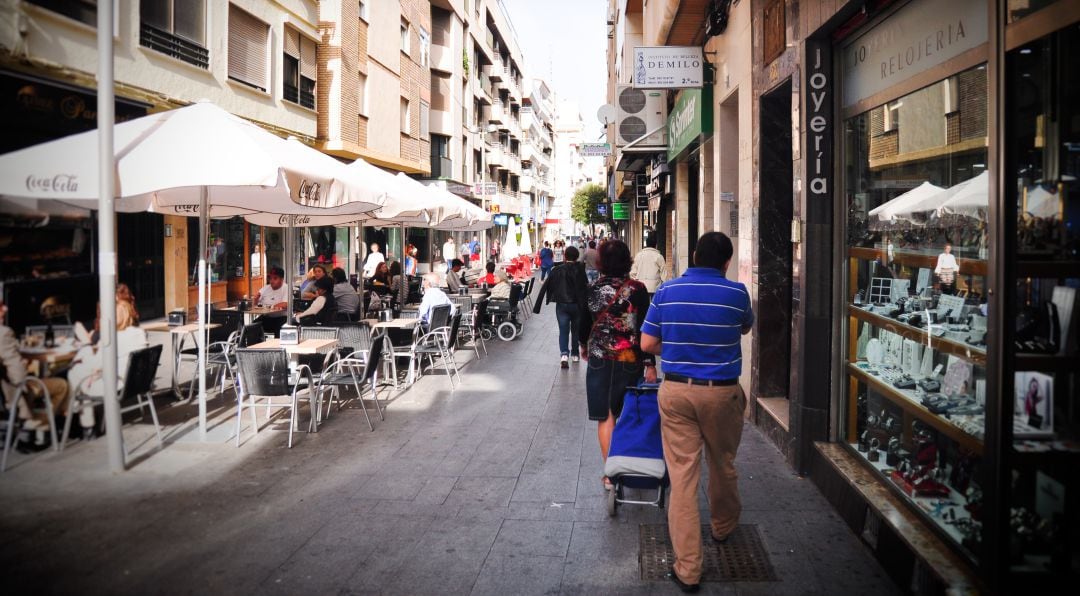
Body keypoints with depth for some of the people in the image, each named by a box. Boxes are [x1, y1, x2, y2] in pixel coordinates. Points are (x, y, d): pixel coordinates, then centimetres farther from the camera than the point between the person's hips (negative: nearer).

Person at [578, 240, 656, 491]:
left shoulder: (592, 289, -3)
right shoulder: (637, 289, -9)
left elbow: (584, 323, 9)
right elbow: (644, 328, -12)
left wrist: (583, 345, 29)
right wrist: (649, 363, -8)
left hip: (599, 359, 1)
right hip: (630, 360, 0)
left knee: (605, 417, 5)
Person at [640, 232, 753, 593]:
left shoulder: (666, 291, -3)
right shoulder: (736, 292, -6)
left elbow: (647, 344, -1)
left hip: (676, 390, 0)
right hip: (722, 392, 0)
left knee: (682, 474, 2)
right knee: (723, 464, 22)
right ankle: (723, 526, 47)